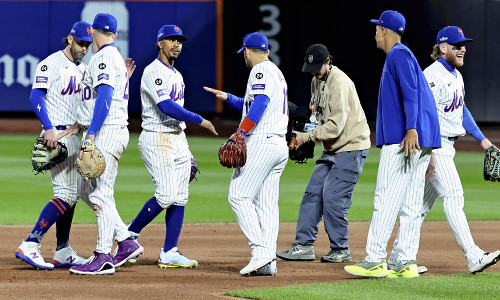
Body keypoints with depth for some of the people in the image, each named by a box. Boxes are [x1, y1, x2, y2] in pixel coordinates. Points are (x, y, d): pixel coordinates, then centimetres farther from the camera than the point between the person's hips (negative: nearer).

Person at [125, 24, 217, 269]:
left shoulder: (176, 74, 18)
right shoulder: (154, 72, -12)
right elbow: (165, 106, -25)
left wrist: (185, 152, 20)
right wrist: (199, 120, -22)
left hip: (178, 138, 9)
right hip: (156, 139, -9)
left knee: (180, 197, 2)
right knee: (166, 195, -16)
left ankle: (169, 253, 2)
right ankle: (131, 233, 2)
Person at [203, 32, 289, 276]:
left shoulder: (261, 70, -6)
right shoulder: (277, 73, 24)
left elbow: (260, 102, -22)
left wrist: (241, 132, -24)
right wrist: (227, 98, 39)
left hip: (261, 142, -10)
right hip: (279, 145, 10)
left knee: (239, 196, -10)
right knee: (267, 204, 6)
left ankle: (260, 251, -20)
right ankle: (268, 262, 0)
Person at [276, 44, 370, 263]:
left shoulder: (340, 83, -21)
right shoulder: (317, 81, 9)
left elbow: (336, 125, -26)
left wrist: (308, 137, -22)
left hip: (351, 147, -9)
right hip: (333, 148, 9)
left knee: (333, 198, -11)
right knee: (313, 193, 5)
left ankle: (340, 250, 2)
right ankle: (304, 246, 8)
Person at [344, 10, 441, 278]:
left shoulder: (399, 55, -6)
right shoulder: (401, 56, 25)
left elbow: (411, 92, -19)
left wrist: (411, 129, -29)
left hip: (402, 139, -10)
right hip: (421, 144, 10)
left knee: (386, 200, -10)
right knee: (409, 204, 6)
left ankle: (375, 261, -13)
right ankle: (406, 263, 5)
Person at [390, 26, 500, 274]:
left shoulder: (456, 75, 16)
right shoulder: (433, 75, -15)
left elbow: (462, 111, 25)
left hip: (447, 146, 10)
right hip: (434, 146, -10)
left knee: (424, 202, 11)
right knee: (453, 197, -14)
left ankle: (398, 257, 16)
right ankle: (474, 257, -20)